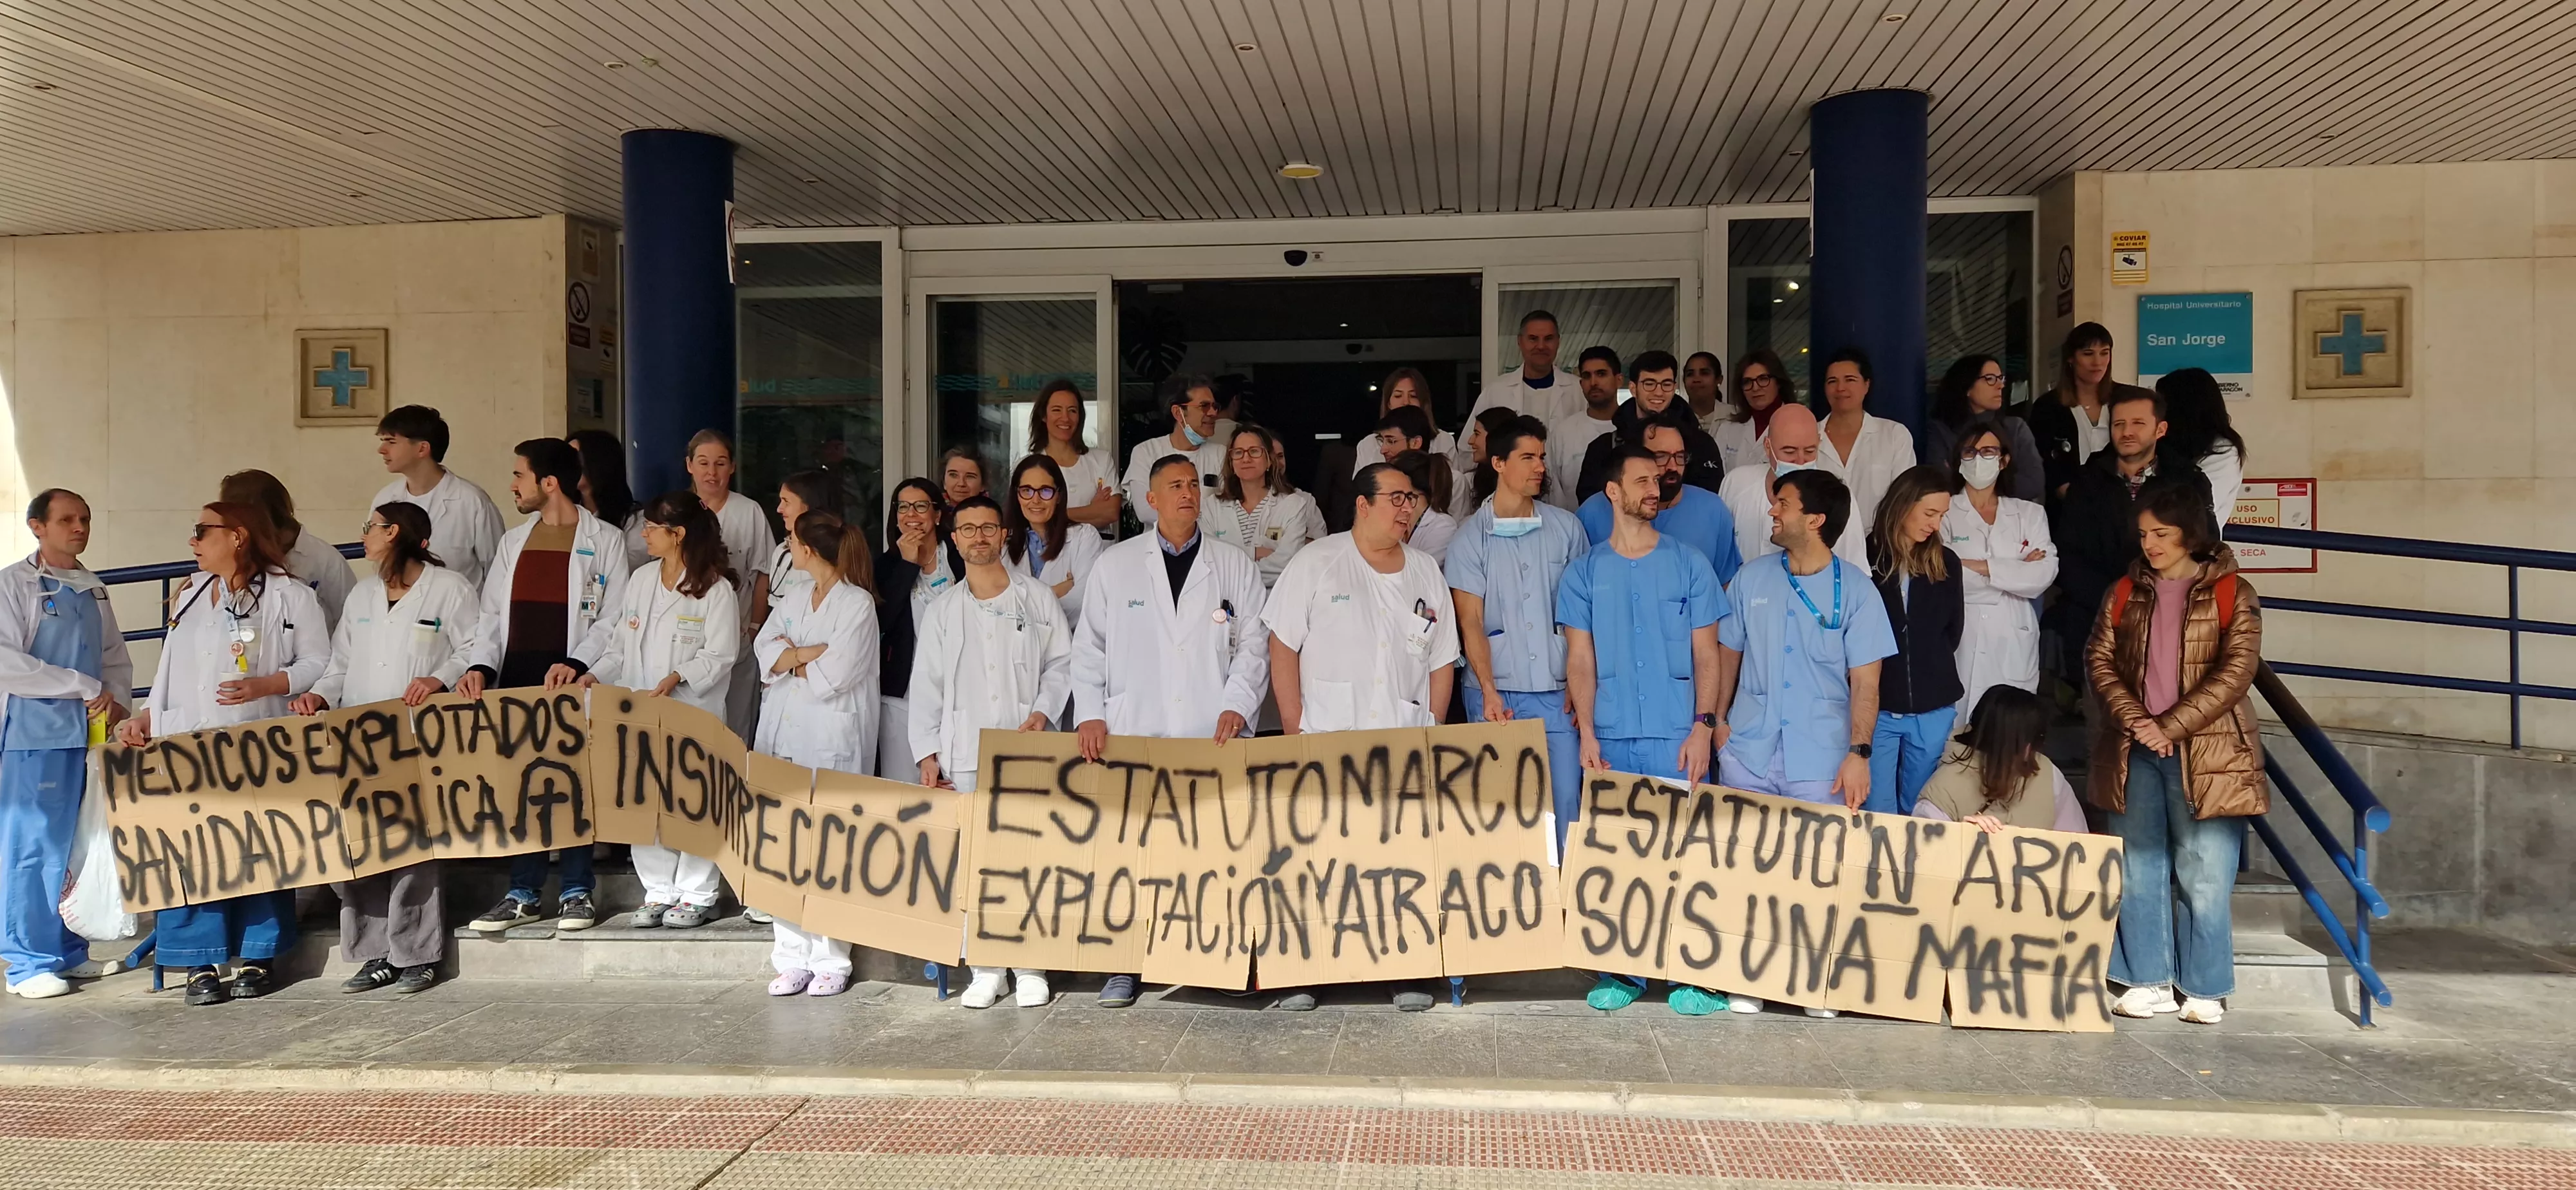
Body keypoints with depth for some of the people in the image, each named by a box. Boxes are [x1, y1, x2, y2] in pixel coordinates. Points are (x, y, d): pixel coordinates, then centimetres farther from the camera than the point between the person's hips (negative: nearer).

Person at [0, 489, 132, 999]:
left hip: (92, 732, 6)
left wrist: (117, 702, 0)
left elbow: (116, 656, 18)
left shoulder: (94, 589, 14)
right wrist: (85, 687, -14)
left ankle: (69, 951, 19)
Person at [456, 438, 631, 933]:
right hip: (516, 682, 5)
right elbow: (491, 615, 14)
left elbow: (616, 621, -4)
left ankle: (577, 892, 11)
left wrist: (578, 666, -15)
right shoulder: (512, 543, 16)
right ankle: (522, 894, 14)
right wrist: (480, 666, -3)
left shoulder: (606, 541, 1)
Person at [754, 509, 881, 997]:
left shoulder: (858, 604, -6)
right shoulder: (792, 598, 17)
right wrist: (811, 654, -11)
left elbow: (832, 676, -12)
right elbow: (765, 648, 5)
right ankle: (792, 957, 10)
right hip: (782, 737, 6)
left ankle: (831, 961, 3)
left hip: (832, 744, -6)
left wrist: (789, 658, 2)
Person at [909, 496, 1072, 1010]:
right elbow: (926, 686, 10)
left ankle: (1030, 966, 4)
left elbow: (1062, 663, 9)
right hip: (964, 755, 2)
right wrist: (927, 751, 1)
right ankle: (986, 967, 9)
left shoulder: (1037, 597, 9)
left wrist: (1043, 711, -7)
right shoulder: (942, 610, 13)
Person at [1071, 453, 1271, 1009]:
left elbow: (1253, 645, 8)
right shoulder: (1115, 565, 11)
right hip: (1133, 735, 0)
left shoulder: (1236, 565, 11)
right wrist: (1090, 713, -1)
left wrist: (1237, 703, -7)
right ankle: (1125, 963, 10)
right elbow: (1089, 647, 10)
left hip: (1214, 738, 0)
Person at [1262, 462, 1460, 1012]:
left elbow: (1441, 662, 15)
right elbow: (1282, 647, -2)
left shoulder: (1427, 573, 12)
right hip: (1325, 747, -3)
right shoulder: (1316, 564, 1)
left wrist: (1431, 735, 6)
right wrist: (1295, 732, -7)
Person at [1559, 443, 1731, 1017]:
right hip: (1612, 737, 1)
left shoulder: (1689, 564, 5)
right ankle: (1621, 971, 16)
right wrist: (1587, 735, -3)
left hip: (1677, 734, -1)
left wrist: (1704, 724, -6)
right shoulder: (1584, 572, 7)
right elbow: (1581, 661, 6)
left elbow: (1706, 655, 5)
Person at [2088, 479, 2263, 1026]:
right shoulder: (2126, 593, 10)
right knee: (2138, 870, 7)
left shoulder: (2231, 594, -1)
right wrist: (2132, 720, -10)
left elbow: (2236, 672, -9)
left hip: (2205, 751, -4)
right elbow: (2100, 658, 5)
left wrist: (2169, 726, -14)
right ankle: (2149, 981, 16)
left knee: (2203, 874, 0)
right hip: (2134, 751, 4)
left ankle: (2205, 989, 11)